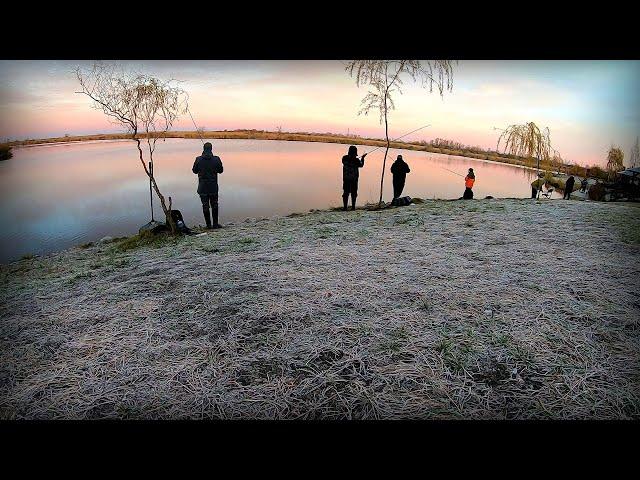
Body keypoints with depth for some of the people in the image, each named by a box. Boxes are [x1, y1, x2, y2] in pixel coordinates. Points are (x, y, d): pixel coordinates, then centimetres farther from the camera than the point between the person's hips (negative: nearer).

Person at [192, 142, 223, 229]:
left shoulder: (198, 159, -9)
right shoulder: (216, 159, -10)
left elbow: (194, 170, 3)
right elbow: (220, 170, 2)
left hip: (203, 187, 0)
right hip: (213, 187, 0)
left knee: (205, 206, 8)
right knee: (214, 205, 13)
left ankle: (209, 224, 10)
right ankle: (215, 224, 14)